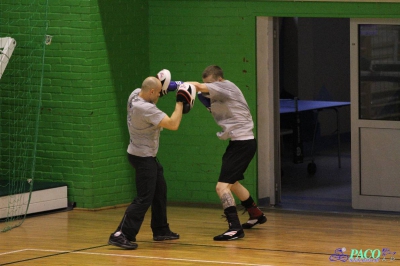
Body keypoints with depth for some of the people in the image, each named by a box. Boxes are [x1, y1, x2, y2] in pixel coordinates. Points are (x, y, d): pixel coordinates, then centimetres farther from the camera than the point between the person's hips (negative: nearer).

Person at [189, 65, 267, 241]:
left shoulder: (226, 87, -15)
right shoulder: (219, 94, 14)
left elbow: (197, 86, -26)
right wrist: (209, 104, -4)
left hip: (242, 143, -11)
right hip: (239, 142, 11)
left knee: (222, 187, -17)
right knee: (232, 183, 29)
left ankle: (235, 228, -21)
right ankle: (256, 215, 46)